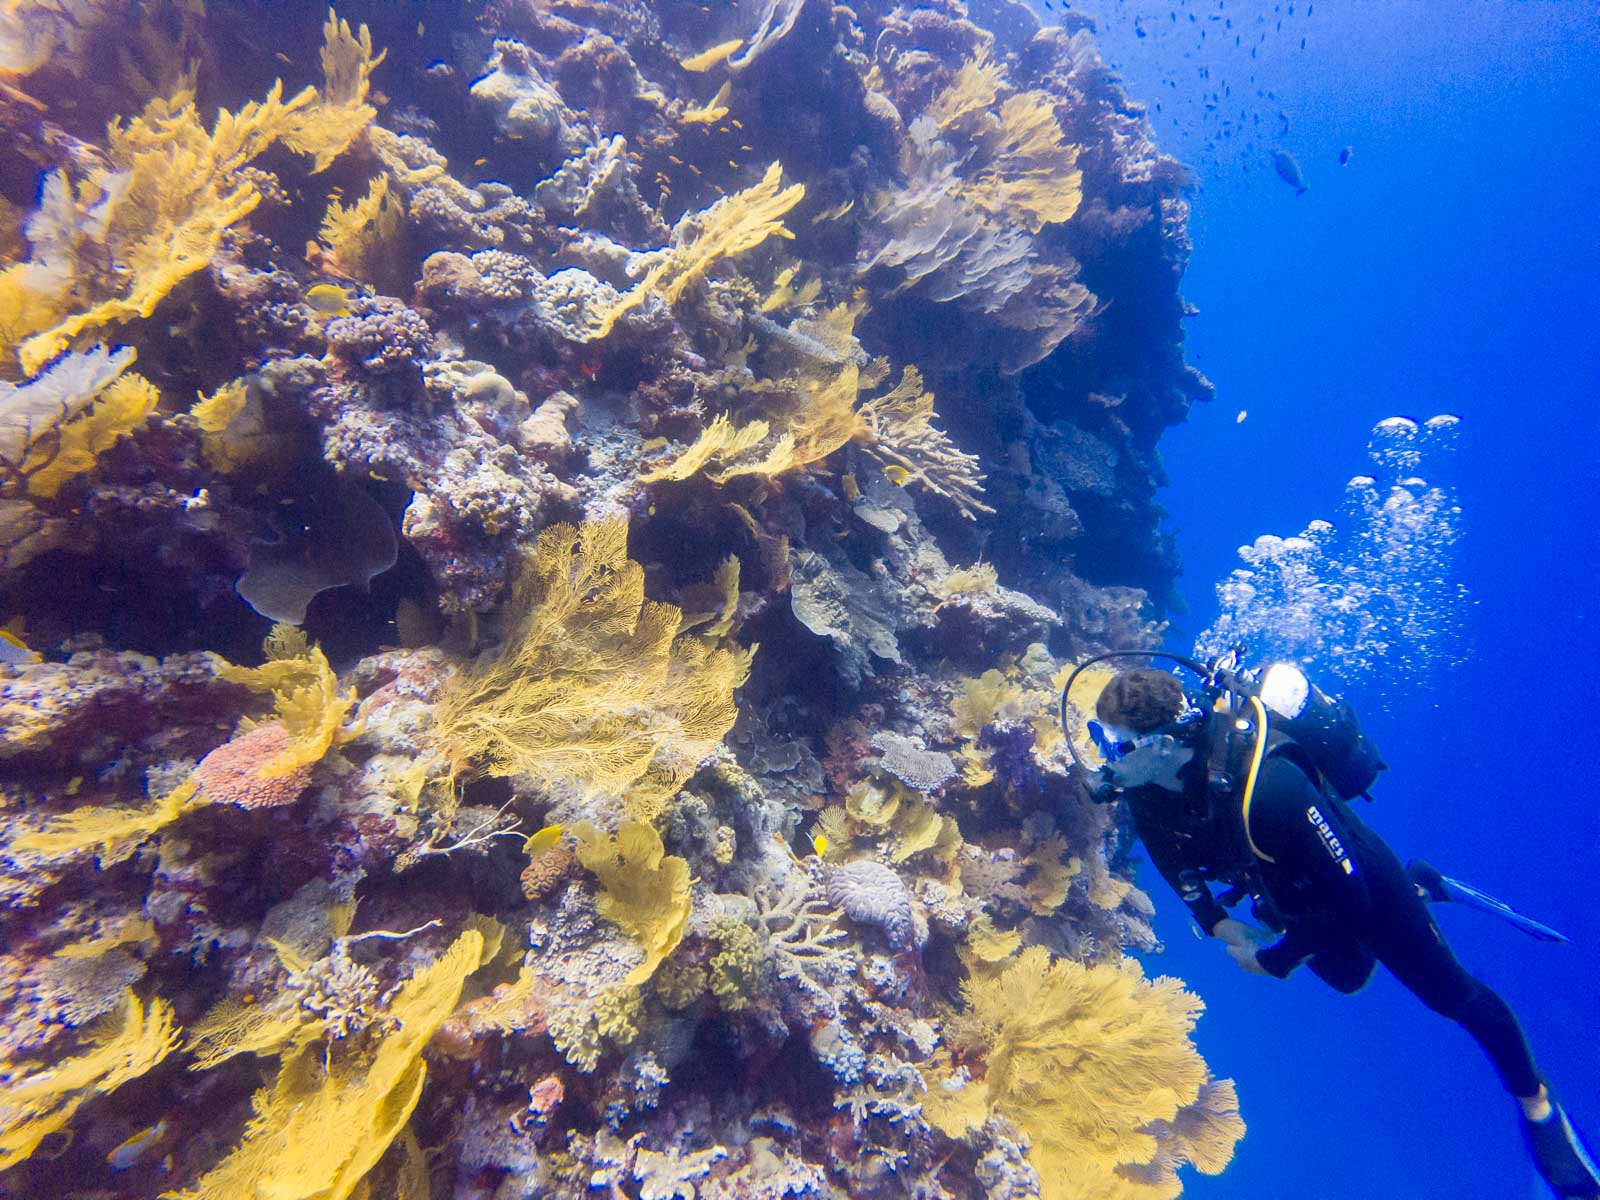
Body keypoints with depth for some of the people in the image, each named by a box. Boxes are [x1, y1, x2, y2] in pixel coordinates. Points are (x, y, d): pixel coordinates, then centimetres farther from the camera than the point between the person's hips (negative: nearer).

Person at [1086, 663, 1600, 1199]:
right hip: (1282, 891, 7)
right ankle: (1419, 891, 49)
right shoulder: (1141, 779, -26)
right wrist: (1214, 920, -7)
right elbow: (1166, 845, -1)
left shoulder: (1265, 786, -47)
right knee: (1347, 975, 31)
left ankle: (1537, 1103, 39)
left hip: (1359, 881, -6)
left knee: (1449, 994, 12)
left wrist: (1276, 961, -21)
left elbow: (1347, 897, -33)